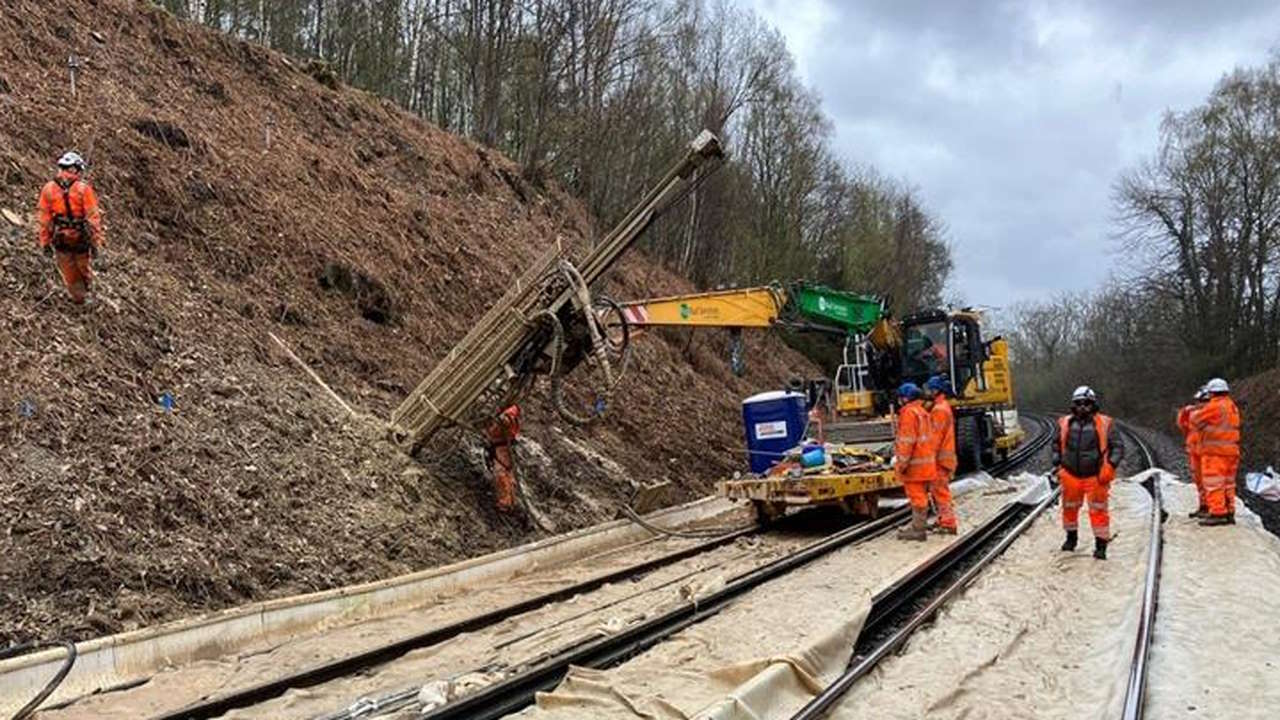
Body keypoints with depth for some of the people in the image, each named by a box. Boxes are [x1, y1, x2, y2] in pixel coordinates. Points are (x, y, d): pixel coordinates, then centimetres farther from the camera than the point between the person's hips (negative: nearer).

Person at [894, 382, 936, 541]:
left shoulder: (909, 412, -15)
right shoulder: (922, 412, 16)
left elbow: (907, 440, -20)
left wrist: (902, 462, -18)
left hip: (915, 463, -10)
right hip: (926, 461, 10)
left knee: (916, 495, -6)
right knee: (920, 495, 16)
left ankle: (917, 529, -3)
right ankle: (917, 526, 25)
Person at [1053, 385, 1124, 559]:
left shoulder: (1104, 424, -4)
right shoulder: (1065, 424, 3)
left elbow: (1117, 446, -1)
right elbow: (1057, 446, 16)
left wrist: (1110, 467, -12)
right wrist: (1057, 465, 8)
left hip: (1096, 477, -3)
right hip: (1070, 475, 3)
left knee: (1098, 510, -1)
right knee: (1069, 508, 15)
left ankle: (1101, 545, 7)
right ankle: (1071, 537, 35)